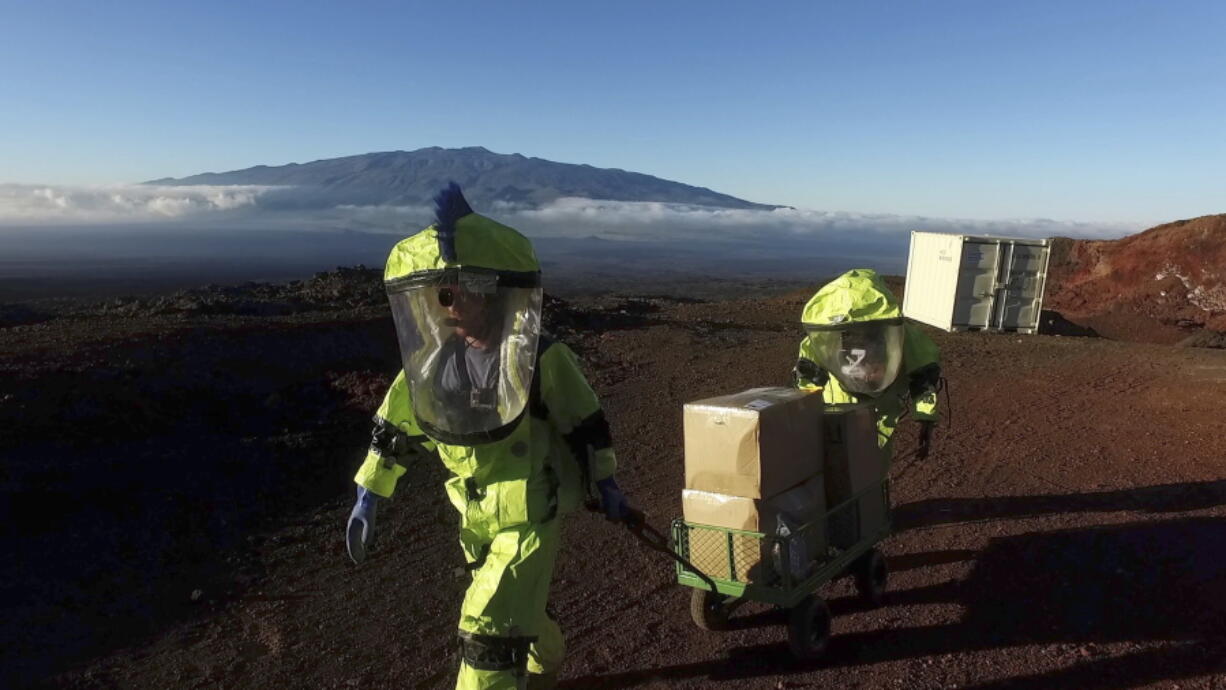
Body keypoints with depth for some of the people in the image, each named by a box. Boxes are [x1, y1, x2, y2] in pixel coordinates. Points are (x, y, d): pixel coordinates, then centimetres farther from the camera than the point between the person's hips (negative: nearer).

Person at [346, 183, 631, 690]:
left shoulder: (539, 361, -20)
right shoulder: (430, 367, -7)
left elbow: (585, 424, -8)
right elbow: (394, 430, 6)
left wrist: (604, 485, 1)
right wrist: (368, 498, 8)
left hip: (531, 518, -6)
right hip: (477, 521, 6)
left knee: (490, 639, -10)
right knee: (514, 612, 27)